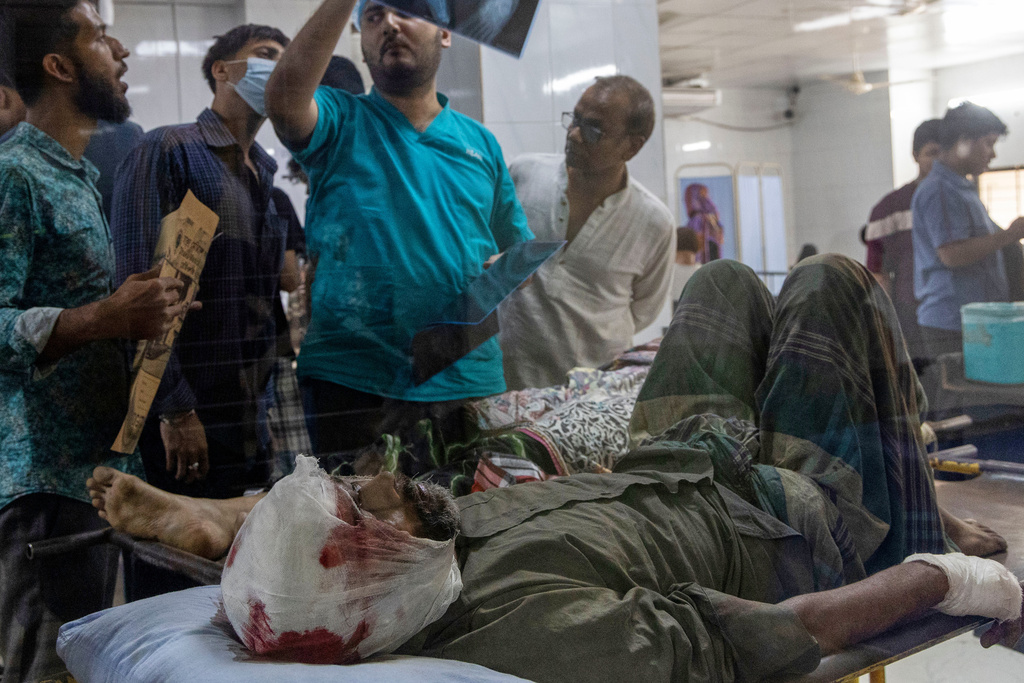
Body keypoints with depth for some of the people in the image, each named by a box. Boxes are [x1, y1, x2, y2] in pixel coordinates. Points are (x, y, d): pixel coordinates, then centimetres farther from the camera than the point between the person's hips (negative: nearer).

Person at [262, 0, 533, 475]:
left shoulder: (480, 144, 13)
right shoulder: (340, 124, 4)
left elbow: (520, 253, 20)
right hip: (354, 388, -3)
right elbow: (283, 99, -20)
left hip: (471, 384, 3)